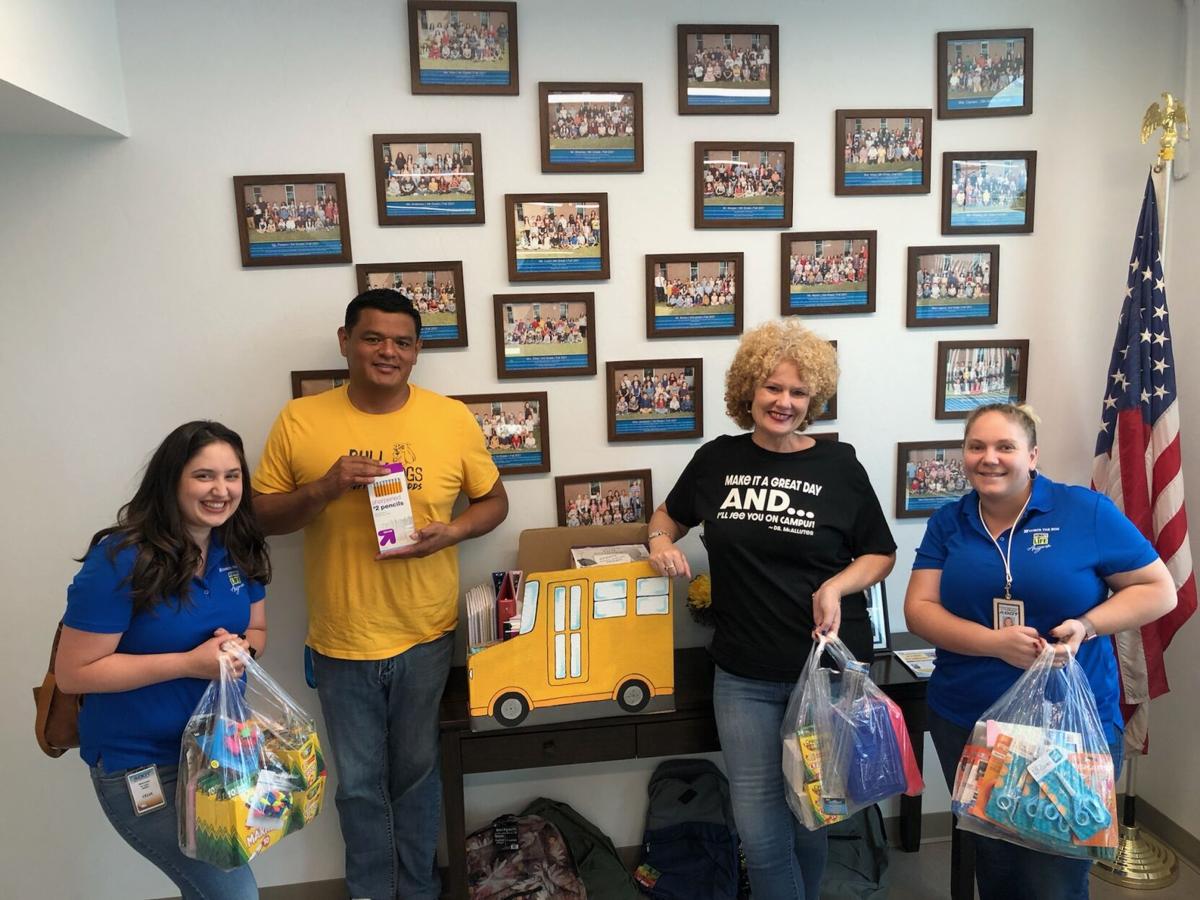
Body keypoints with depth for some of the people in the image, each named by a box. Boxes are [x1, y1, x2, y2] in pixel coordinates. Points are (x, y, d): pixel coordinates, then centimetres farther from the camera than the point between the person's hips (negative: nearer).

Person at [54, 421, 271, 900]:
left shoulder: (238, 551, -3)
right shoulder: (120, 560, -22)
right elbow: (73, 672, -20)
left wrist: (241, 649, -15)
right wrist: (188, 663, -27)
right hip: (141, 765, -6)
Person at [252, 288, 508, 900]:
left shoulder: (453, 418, -5)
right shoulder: (300, 420, -6)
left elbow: (494, 500, 4)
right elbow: (260, 515, -2)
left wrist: (452, 531, -16)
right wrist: (326, 488, -21)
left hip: (426, 636, 0)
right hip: (341, 642, 0)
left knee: (417, 773, 19)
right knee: (359, 784, 17)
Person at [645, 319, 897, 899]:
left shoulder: (838, 465, -3)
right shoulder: (717, 459, 2)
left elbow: (881, 554, 5)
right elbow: (670, 514, 19)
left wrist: (836, 586, -13)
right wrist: (661, 540, -3)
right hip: (745, 677, 1)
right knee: (759, 828, 3)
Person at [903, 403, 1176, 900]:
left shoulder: (1086, 511, -6)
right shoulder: (947, 523, 1)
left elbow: (1159, 590, -2)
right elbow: (919, 609, -4)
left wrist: (1085, 625, -18)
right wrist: (995, 642, -20)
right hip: (965, 726, 3)